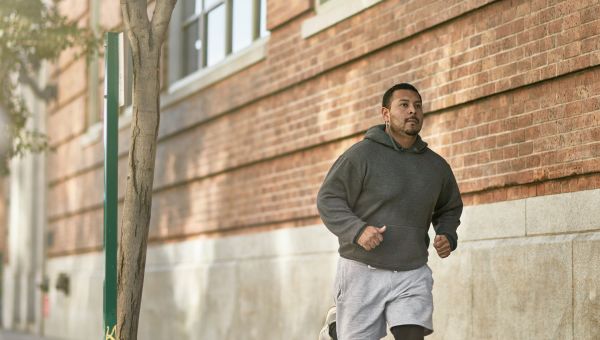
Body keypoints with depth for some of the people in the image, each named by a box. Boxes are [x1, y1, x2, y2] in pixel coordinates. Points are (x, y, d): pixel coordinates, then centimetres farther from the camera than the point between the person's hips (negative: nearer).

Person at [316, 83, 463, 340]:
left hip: (412, 274, 3)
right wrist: (357, 229, -20)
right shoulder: (361, 154, -5)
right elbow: (328, 199, -5)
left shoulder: (436, 165, 11)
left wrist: (447, 235, 6)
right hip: (363, 272, -3)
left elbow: (449, 209, 27)